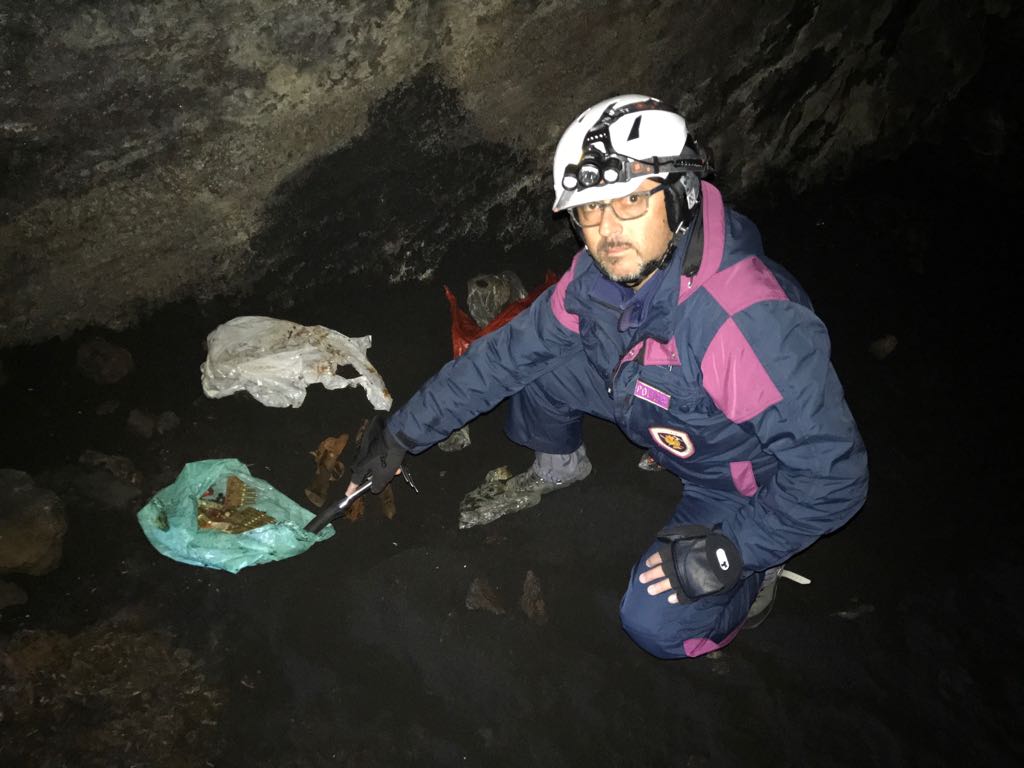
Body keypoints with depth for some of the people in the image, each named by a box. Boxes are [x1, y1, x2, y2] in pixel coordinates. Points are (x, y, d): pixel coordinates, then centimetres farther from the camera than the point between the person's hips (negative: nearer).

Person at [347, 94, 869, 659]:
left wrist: (731, 551, -28)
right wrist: (404, 432, -8)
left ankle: (756, 572, 11)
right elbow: (505, 353, -10)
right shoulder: (600, 274, -19)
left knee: (655, 623, -19)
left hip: (751, 487, -5)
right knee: (532, 368, -9)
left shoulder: (757, 326, -41)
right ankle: (560, 465, 22)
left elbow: (833, 475, -32)